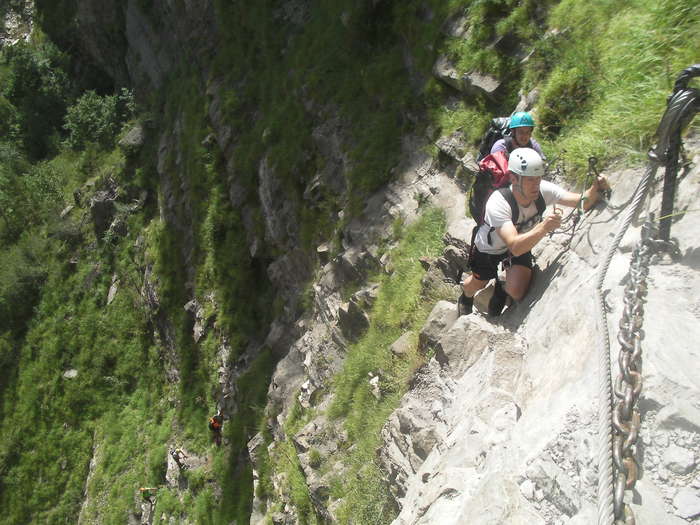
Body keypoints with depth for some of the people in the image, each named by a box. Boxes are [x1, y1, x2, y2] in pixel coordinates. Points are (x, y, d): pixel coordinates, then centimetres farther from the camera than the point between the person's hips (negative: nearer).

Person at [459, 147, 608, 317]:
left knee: (517, 292, -15)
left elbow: (582, 203, -29)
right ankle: (466, 296, 58)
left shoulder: (543, 190, -30)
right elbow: (515, 247, -52)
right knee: (477, 284, 19)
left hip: (522, 242, 3)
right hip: (489, 247, -3)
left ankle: (501, 291, 24)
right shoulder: (497, 204, -43)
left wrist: (595, 188, -51)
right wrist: (544, 227, -65)